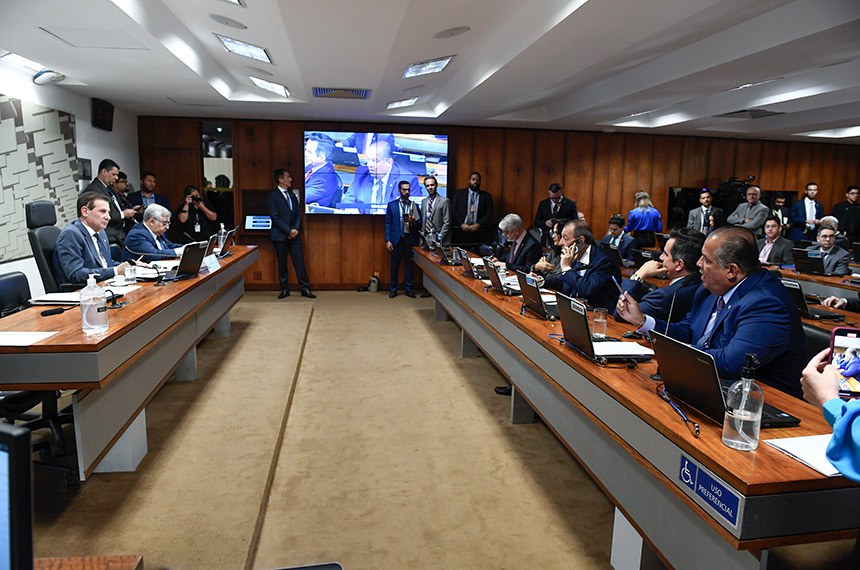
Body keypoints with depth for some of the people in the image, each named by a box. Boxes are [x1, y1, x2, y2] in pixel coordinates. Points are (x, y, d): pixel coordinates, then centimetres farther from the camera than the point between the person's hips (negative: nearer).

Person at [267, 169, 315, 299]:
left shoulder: (292, 195, 14)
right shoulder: (273, 196, -4)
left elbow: (298, 213, 11)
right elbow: (275, 217, -11)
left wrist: (295, 229, -5)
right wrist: (288, 231, -13)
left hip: (294, 234, 4)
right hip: (280, 235, -4)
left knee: (299, 262, 1)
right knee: (282, 264, 4)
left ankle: (305, 289, 4)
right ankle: (285, 289, 14)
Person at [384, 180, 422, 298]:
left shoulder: (415, 206, 8)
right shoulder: (392, 205, 5)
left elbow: (420, 224, 8)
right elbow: (388, 223, 3)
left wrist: (414, 221, -14)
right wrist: (388, 240, -5)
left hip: (410, 239, 1)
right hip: (397, 239, -1)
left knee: (410, 265, 5)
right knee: (395, 265, 4)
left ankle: (408, 289, 16)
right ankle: (393, 289, 15)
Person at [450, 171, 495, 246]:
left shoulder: (486, 196, 10)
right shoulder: (459, 193, 11)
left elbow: (489, 214, 3)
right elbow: (453, 210, 6)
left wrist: (477, 225, -10)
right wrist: (462, 224, -8)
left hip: (479, 233, 0)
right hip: (460, 231, 0)